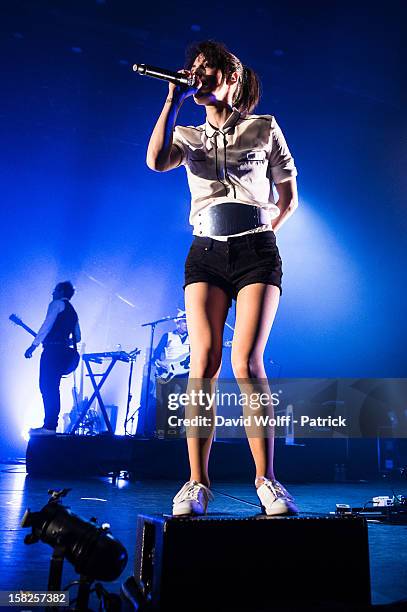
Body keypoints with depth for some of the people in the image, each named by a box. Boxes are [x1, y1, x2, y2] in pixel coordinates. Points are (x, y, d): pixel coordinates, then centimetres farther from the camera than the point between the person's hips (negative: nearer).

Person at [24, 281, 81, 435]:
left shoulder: (57, 304, 2)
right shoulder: (73, 312, 26)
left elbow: (47, 325, -11)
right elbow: (77, 337, 23)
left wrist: (34, 345, -14)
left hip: (52, 351, -9)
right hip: (63, 353, 9)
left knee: (46, 387, -12)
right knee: (53, 388, 9)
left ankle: (48, 426, -18)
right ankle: (51, 425, 8)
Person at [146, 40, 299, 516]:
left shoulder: (264, 128, 12)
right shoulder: (189, 136, 17)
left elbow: (288, 195, 16)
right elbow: (157, 161, -6)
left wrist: (266, 233, 9)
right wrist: (173, 100, 0)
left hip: (257, 253, -2)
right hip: (206, 254, 2)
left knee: (246, 362, -16)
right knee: (203, 363, -11)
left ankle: (266, 480, -5)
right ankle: (197, 483, -5)